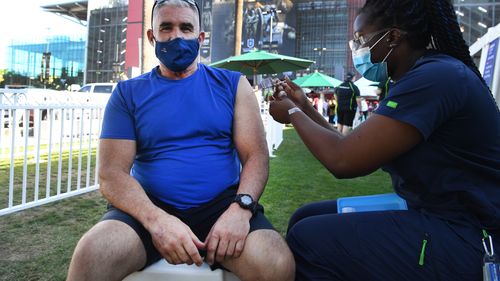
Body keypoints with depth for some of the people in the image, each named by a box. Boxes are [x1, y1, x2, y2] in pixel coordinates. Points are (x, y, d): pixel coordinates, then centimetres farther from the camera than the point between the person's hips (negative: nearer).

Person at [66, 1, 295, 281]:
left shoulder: (232, 85, 6)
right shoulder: (128, 93, 6)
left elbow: (256, 155, 0)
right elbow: (112, 173, -2)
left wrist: (240, 208, -19)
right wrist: (157, 219, -20)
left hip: (222, 204, 0)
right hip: (151, 208, 0)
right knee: (92, 255, -28)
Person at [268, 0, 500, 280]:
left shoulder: (435, 76, -21)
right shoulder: (422, 77, 11)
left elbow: (344, 160, -24)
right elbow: (354, 151, 12)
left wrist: (293, 114, -7)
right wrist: (304, 108, 9)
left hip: (468, 237, -9)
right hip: (435, 216, 10)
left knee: (308, 240, -17)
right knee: (307, 219, 7)